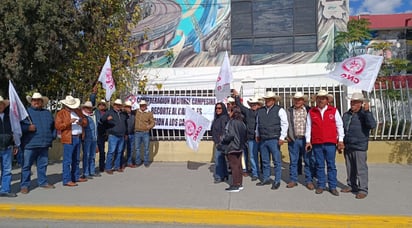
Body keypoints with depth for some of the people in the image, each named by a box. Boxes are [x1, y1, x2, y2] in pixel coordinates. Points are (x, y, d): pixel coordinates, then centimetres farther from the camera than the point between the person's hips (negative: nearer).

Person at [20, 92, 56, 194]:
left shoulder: (47, 113, 17)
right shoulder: (26, 112, 3)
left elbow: (53, 126, 22)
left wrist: (53, 136, 11)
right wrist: (27, 128, -19)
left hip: (44, 145, 4)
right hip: (30, 144, -4)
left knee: (43, 164, 12)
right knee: (26, 165, 0)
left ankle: (43, 182, 25)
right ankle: (24, 185, 9)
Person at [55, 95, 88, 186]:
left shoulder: (78, 111, 15)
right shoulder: (61, 113, -2)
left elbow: (85, 121, 16)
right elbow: (58, 126, -11)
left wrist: (82, 122, -7)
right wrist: (69, 122, -22)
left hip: (78, 138, 7)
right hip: (69, 139, -7)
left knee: (76, 159, 15)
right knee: (67, 160, -6)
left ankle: (76, 177, 25)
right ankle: (67, 180, -2)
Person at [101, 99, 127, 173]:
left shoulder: (123, 114, 16)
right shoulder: (109, 112, 0)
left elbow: (125, 124, 28)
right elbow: (102, 120, -4)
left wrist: (125, 133, 24)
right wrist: (107, 119, -24)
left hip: (122, 136, 6)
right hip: (113, 136, -6)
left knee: (119, 152, 11)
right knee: (111, 152, -9)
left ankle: (117, 166, 20)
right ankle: (108, 168, -1)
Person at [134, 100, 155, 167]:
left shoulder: (149, 113, 2)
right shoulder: (136, 112, 6)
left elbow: (152, 122, 3)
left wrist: (149, 127, -16)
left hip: (145, 133, -2)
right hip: (137, 133, 2)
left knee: (146, 148, 4)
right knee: (137, 148, 7)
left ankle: (146, 162, 15)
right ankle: (138, 162, 19)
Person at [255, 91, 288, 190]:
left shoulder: (279, 110, -4)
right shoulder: (260, 111, 11)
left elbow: (284, 124, -6)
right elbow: (257, 124, 23)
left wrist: (282, 137, -10)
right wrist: (257, 135, 21)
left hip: (274, 140, -5)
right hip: (263, 140, 5)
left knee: (277, 161, 0)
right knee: (265, 161, 13)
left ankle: (277, 181, 10)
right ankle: (266, 179, 25)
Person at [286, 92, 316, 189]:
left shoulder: (309, 110, 4)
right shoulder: (289, 111, 8)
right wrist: (287, 136, 0)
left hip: (306, 139, -1)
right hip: (293, 139, 1)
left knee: (309, 161, 3)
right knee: (293, 161, 7)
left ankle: (309, 181, 14)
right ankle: (293, 180, 18)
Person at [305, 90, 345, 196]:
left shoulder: (334, 111, 3)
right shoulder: (311, 112, 6)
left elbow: (339, 126, 5)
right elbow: (308, 127, 7)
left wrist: (340, 140, 1)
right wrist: (308, 141, 4)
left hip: (330, 143, -1)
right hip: (316, 143, 1)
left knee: (331, 165, 4)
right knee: (319, 165, 8)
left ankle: (332, 187, 13)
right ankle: (321, 185, 18)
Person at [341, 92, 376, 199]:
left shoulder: (364, 114, -5)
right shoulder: (346, 115, 12)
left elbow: (372, 125, -23)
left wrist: (367, 111, -27)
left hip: (359, 147, -6)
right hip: (347, 146, 6)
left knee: (361, 169, -3)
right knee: (350, 168, 14)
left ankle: (363, 190, 5)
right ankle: (351, 186, 27)